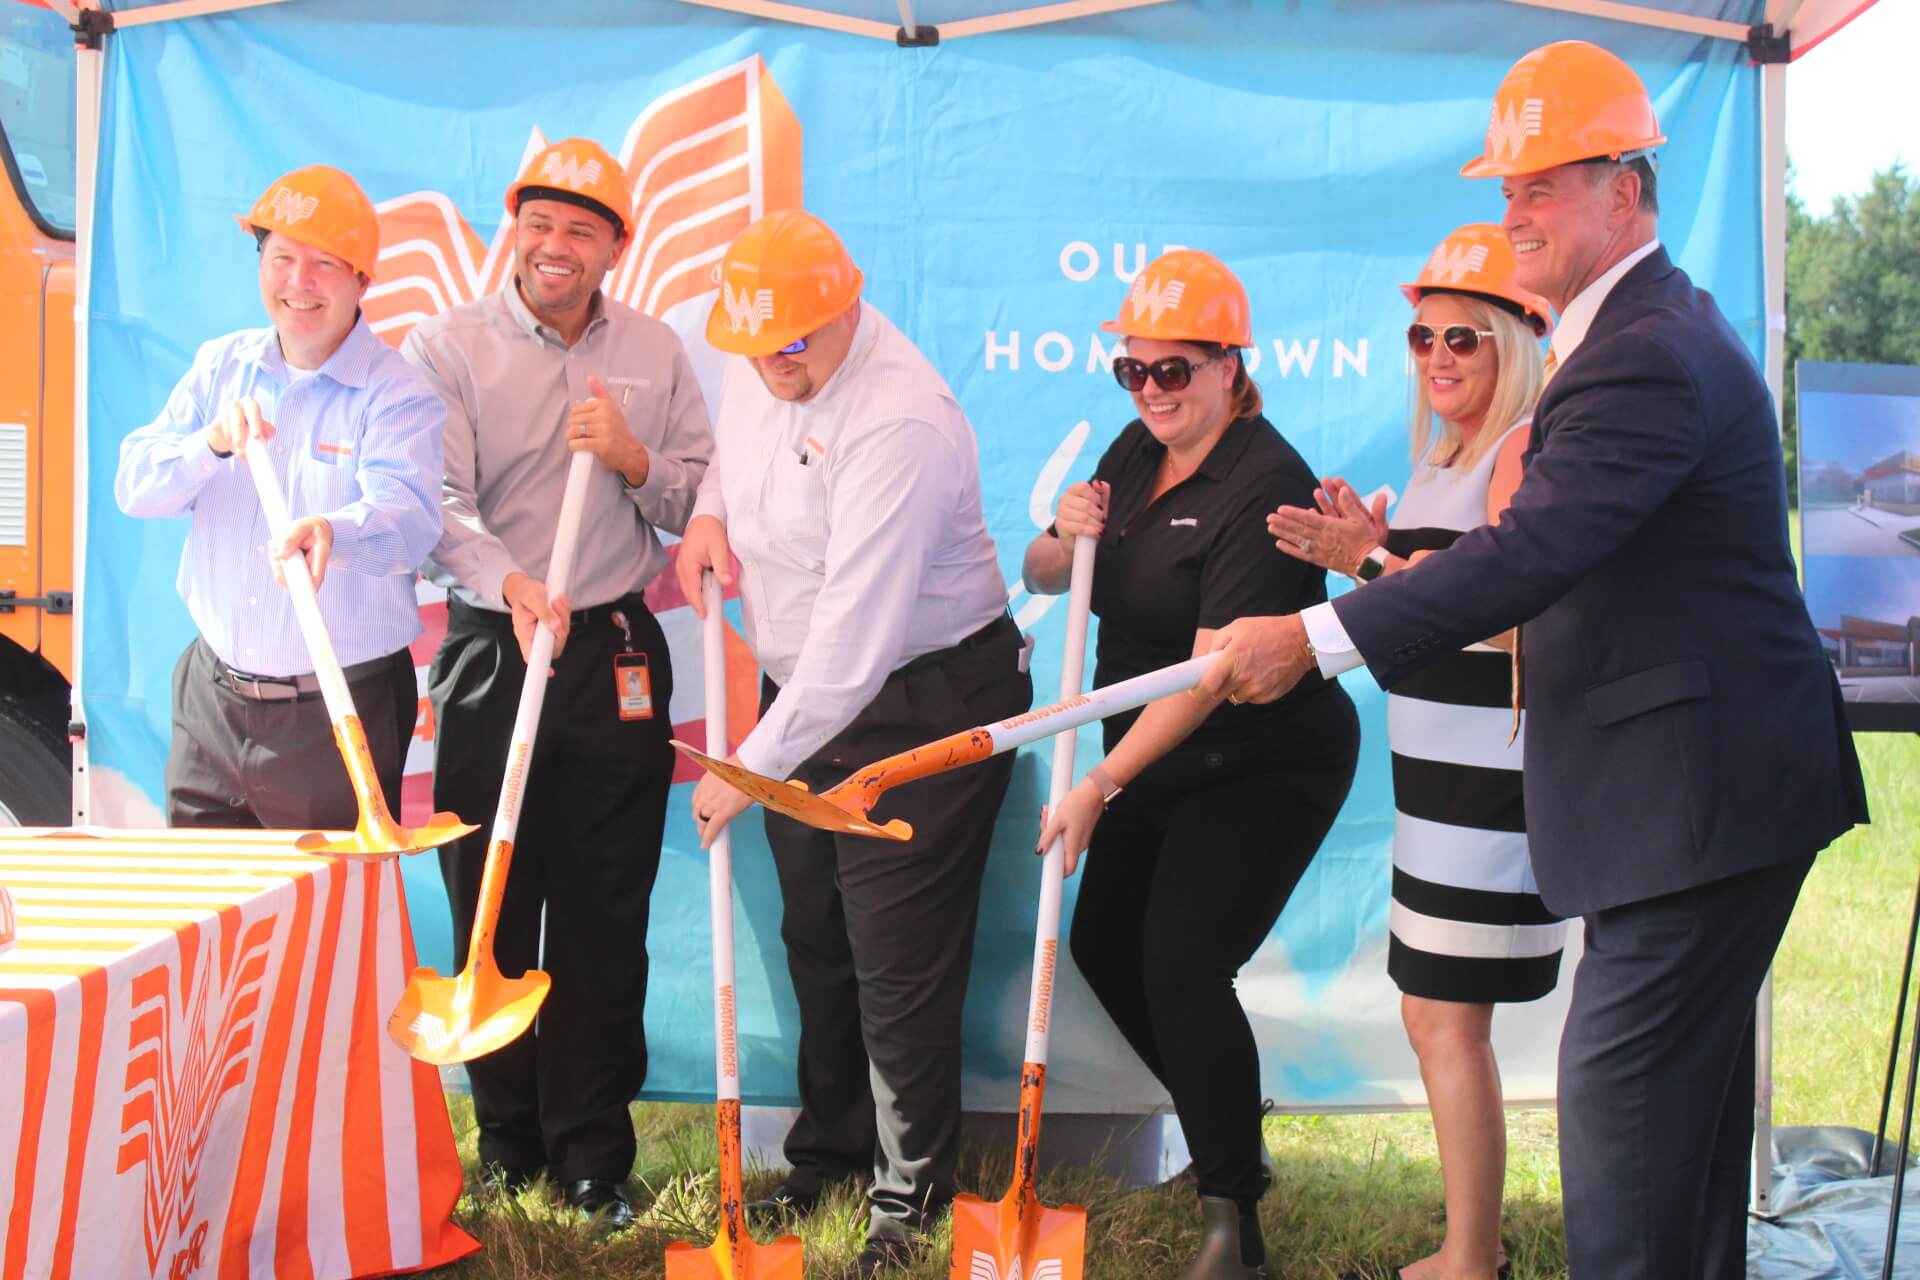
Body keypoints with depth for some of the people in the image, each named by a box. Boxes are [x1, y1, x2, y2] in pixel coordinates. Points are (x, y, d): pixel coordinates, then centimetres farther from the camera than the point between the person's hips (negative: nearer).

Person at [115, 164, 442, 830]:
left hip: (342, 713, -4)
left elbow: (408, 516, -26)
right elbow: (134, 488, 0)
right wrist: (213, 442, -20)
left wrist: (333, 533, -48)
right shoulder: (220, 366, 8)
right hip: (213, 700, 4)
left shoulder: (399, 393, -8)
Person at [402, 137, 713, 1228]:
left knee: (606, 916, 3)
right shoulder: (449, 346, 1)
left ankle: (594, 1156, 13)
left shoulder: (655, 353, 9)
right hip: (489, 650, -1)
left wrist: (634, 461, -10)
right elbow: (437, 505, -10)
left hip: (617, 655, 1)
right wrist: (509, 582, -28)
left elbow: (703, 507, 9)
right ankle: (507, 1141, 17)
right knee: (492, 905, 4)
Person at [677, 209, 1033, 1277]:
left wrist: (752, 765, -24)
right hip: (807, 694, 8)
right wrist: (709, 509, 2)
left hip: (924, 703, -8)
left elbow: (857, 638, -30)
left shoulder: (899, 425, -29)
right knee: (815, 943, 18)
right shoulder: (757, 368, -1)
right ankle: (829, 1153, 36)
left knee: (899, 967, -3)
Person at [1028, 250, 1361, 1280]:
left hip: (1263, 770, -9)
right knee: (1103, 945, 13)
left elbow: (1213, 671, -27)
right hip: (1158, 764, 9)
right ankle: (1232, 1128, 32)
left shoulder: (1263, 487, -22)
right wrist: (1064, 540, -14)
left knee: (1181, 966, -17)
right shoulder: (1138, 452, 4)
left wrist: (1101, 785, -28)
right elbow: (1042, 577, 11)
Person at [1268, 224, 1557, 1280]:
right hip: (1439, 769, 10)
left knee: (1443, 1017, -7)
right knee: (1442, 1016, 14)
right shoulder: (1445, 457, 17)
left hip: (1488, 778, -10)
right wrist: (1370, 554, 3)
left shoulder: (1526, 450, -12)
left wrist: (1379, 564, -30)